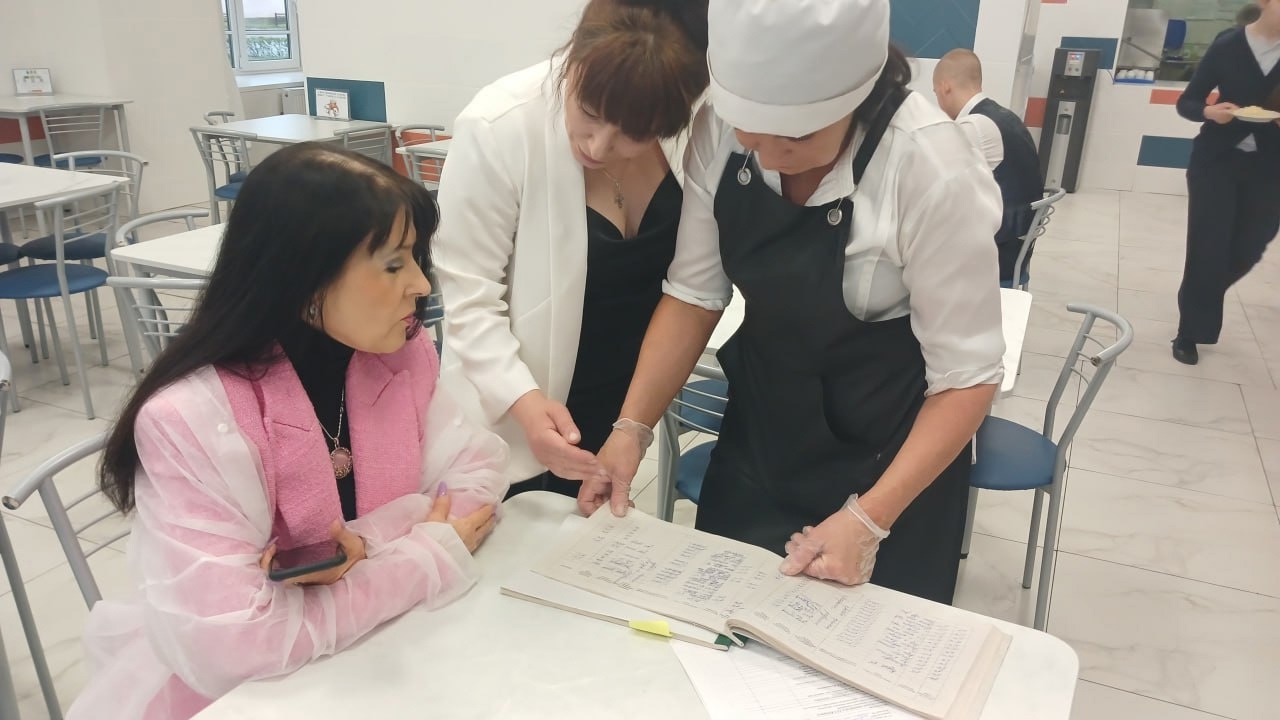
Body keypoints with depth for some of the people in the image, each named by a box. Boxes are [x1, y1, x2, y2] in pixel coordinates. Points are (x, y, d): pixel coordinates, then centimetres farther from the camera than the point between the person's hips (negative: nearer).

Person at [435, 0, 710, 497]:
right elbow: (468, 297, -19)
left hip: (627, 406, 4)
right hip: (518, 420, -3)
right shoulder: (499, 129, -24)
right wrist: (522, 400, -30)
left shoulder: (691, 130, -13)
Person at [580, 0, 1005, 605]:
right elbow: (694, 291, -7)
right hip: (758, 431, 4)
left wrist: (870, 518, -24)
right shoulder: (720, 127, -16)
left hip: (890, 451, -3)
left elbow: (966, 372, -19)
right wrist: (630, 428, -14)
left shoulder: (932, 170, -28)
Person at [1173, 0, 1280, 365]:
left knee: (1247, 251, 5)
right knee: (1206, 249, -2)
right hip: (1216, 161, -2)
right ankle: (1189, 331, 15)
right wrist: (1209, 111, -22)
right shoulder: (1228, 46, -5)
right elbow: (1186, 102, 0)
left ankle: (1200, 304, 35)